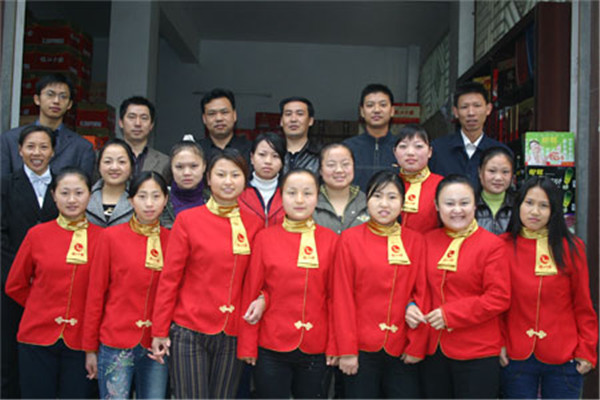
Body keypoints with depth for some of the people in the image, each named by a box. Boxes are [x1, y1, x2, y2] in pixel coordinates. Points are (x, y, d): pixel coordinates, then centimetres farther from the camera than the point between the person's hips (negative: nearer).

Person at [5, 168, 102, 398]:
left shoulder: (102, 237, -2)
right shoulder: (37, 234, 0)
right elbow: (14, 286, 9)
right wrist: (44, 309, 9)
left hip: (80, 342, 0)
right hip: (38, 338, 1)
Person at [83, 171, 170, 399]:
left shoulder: (172, 240, 3)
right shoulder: (112, 236, -2)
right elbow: (95, 293, 0)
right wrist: (90, 348, 1)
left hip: (157, 345, 2)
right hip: (117, 343, -2)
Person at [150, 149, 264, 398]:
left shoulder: (255, 224, 4)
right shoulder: (187, 219, -3)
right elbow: (169, 278, -2)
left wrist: (262, 299, -4)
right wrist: (159, 331, -2)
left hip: (233, 336, 3)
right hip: (189, 333, -3)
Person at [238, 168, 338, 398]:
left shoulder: (330, 240, 0)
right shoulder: (265, 238, -1)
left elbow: (335, 296, 2)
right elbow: (251, 292, 0)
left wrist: (334, 345, 0)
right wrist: (247, 346, 0)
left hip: (316, 351, 1)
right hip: (270, 349, -1)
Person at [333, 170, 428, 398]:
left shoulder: (416, 241, 3)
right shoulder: (350, 239, -2)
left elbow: (422, 295, 3)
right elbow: (342, 297, -3)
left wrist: (417, 346, -2)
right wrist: (346, 350, -6)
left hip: (402, 351, 2)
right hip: (361, 350, -1)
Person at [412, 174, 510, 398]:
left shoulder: (491, 244, -8)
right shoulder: (428, 241, 7)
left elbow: (499, 298, -13)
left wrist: (450, 314, -16)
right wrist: (411, 306, -8)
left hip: (477, 355, -4)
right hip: (432, 350, 5)